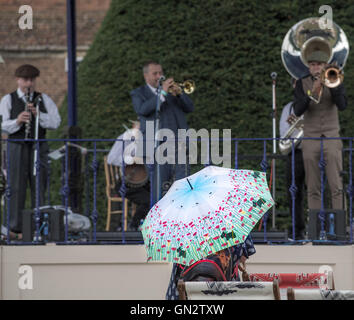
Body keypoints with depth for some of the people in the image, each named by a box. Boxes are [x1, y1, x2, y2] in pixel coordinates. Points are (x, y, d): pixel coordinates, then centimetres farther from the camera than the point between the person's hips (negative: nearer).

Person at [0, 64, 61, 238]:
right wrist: (17, 121, -25)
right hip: (17, 147, -2)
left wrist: (38, 114, -15)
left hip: (38, 146, 2)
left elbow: (55, 122, 1)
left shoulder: (44, 99, 10)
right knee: (17, 187, -3)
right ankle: (17, 228, 0)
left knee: (39, 186, 2)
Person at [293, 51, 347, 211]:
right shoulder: (302, 83, 4)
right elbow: (298, 111, -9)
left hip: (332, 138, -1)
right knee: (313, 189, 1)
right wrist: (312, 92, -22)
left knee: (336, 187, -7)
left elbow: (342, 105, -12)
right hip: (310, 139, 1)